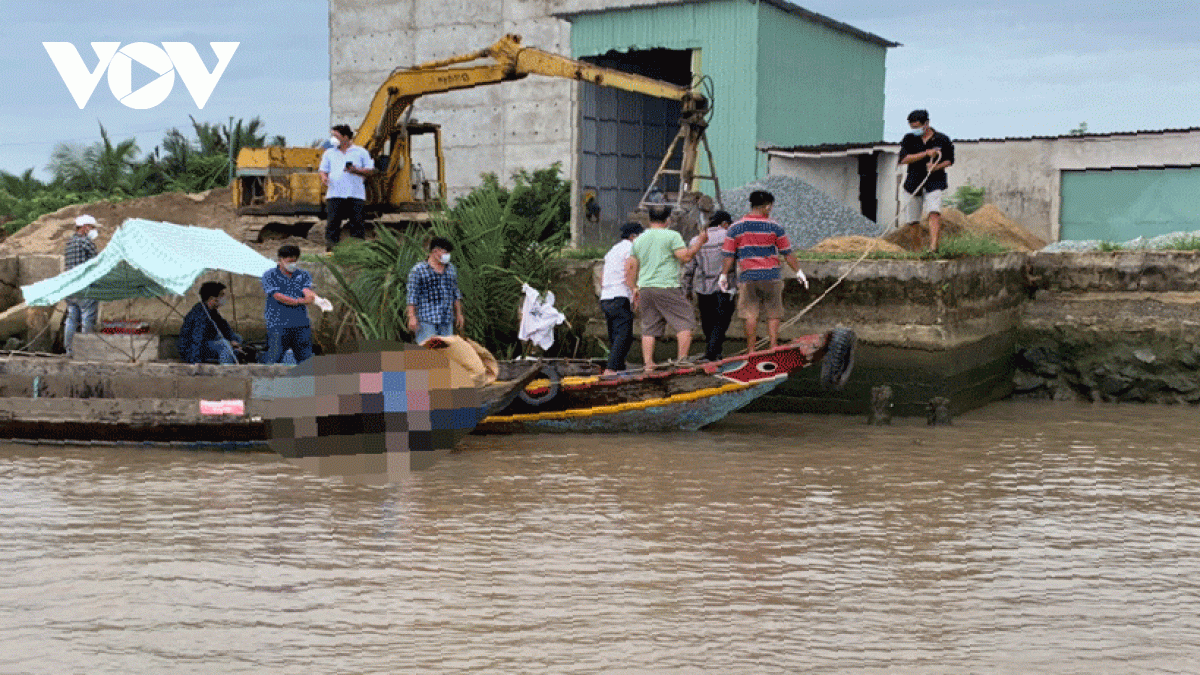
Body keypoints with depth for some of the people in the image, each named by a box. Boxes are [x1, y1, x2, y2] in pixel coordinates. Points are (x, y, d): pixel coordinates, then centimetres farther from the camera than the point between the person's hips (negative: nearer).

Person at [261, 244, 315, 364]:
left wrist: (313, 296, -31)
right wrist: (300, 301, -20)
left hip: (301, 325, 4)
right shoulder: (269, 276, 2)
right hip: (278, 326, -4)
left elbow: (307, 291, -6)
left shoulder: (303, 275, 14)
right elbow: (278, 296, -11)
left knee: (306, 361, 3)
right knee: (274, 360, -8)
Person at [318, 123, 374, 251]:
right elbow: (323, 170, 16)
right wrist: (324, 177, -7)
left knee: (357, 224, -3)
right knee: (332, 223, -5)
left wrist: (356, 171, -9)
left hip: (355, 194, -1)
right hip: (334, 195, 2)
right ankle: (330, 249, -3)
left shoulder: (360, 152, 12)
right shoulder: (329, 153, 19)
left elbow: (370, 170, 8)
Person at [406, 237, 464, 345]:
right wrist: (412, 317, -12)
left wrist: (459, 314, 17)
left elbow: (456, 293, 21)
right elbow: (412, 295, -6)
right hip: (426, 320, -5)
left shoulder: (451, 269, 15)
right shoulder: (418, 270, -3)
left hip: (447, 320, 6)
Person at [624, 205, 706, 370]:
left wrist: (634, 289, 19)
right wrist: (699, 242, 1)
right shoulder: (672, 236, -3)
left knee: (649, 328, 8)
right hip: (667, 288, -6)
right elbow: (686, 256, -11)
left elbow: (630, 268, 13)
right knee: (685, 321, 3)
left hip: (645, 288, 6)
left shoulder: (639, 240, 14)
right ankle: (682, 359, -4)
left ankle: (648, 364, 4)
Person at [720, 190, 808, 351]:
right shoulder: (774, 227, 0)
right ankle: (773, 348, 3)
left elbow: (729, 255, 2)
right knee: (773, 314, 7)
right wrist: (799, 272, 12)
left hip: (747, 278, 1)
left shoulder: (735, 228, 3)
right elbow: (788, 253, 3)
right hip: (771, 277, -1)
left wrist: (724, 275, 11)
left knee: (751, 315, 2)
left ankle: (751, 351, 1)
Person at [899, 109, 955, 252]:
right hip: (914, 183, 2)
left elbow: (949, 160, 9)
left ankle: (933, 247, -32)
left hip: (935, 182, -2)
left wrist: (937, 167, -12)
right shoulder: (909, 139, 2)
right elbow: (904, 159, -11)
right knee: (913, 220, 6)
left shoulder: (942, 139, 0)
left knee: (934, 212, -22)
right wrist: (926, 153, -19)